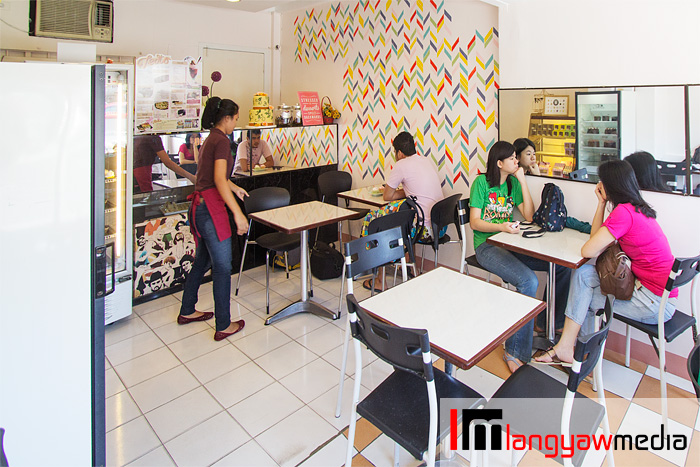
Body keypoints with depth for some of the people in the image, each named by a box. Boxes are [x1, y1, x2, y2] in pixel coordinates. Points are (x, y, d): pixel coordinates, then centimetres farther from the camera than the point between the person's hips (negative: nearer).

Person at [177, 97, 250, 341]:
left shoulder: (210, 139, 19)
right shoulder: (221, 141, -12)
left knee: (202, 261, 21)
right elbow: (219, 180, -24)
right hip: (210, 208, -10)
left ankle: (187, 311, 35)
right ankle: (224, 326, 8)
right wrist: (237, 213, -26)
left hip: (199, 206, 10)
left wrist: (235, 188, 48)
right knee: (222, 267, -2)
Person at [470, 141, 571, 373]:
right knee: (528, 281, -29)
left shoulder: (513, 182, 12)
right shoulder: (481, 182, -5)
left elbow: (530, 216, 2)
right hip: (487, 245, -6)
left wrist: (522, 180, -2)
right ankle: (515, 352, -19)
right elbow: (474, 222, -10)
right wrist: (501, 226, -26)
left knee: (564, 266, -10)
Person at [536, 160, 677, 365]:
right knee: (583, 273, 1)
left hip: (657, 302, -8)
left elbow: (587, 250, -21)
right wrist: (602, 203, 8)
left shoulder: (624, 212, -22)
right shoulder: (637, 209, 9)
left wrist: (610, 246, 0)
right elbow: (596, 237, 12)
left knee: (584, 298, 0)